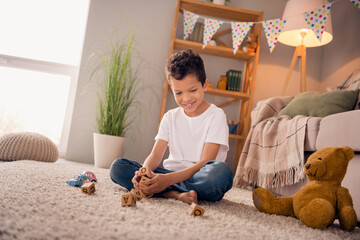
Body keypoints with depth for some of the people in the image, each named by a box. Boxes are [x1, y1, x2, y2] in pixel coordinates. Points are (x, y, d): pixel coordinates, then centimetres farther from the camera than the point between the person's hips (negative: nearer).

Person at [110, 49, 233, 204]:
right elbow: (155, 155, 4)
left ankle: (165, 191, -25)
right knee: (118, 167, -14)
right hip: (169, 175, 5)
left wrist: (169, 179, -28)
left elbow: (205, 162, -14)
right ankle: (177, 194, -26)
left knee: (222, 171, -38)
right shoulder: (171, 117, 11)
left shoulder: (216, 116, -5)